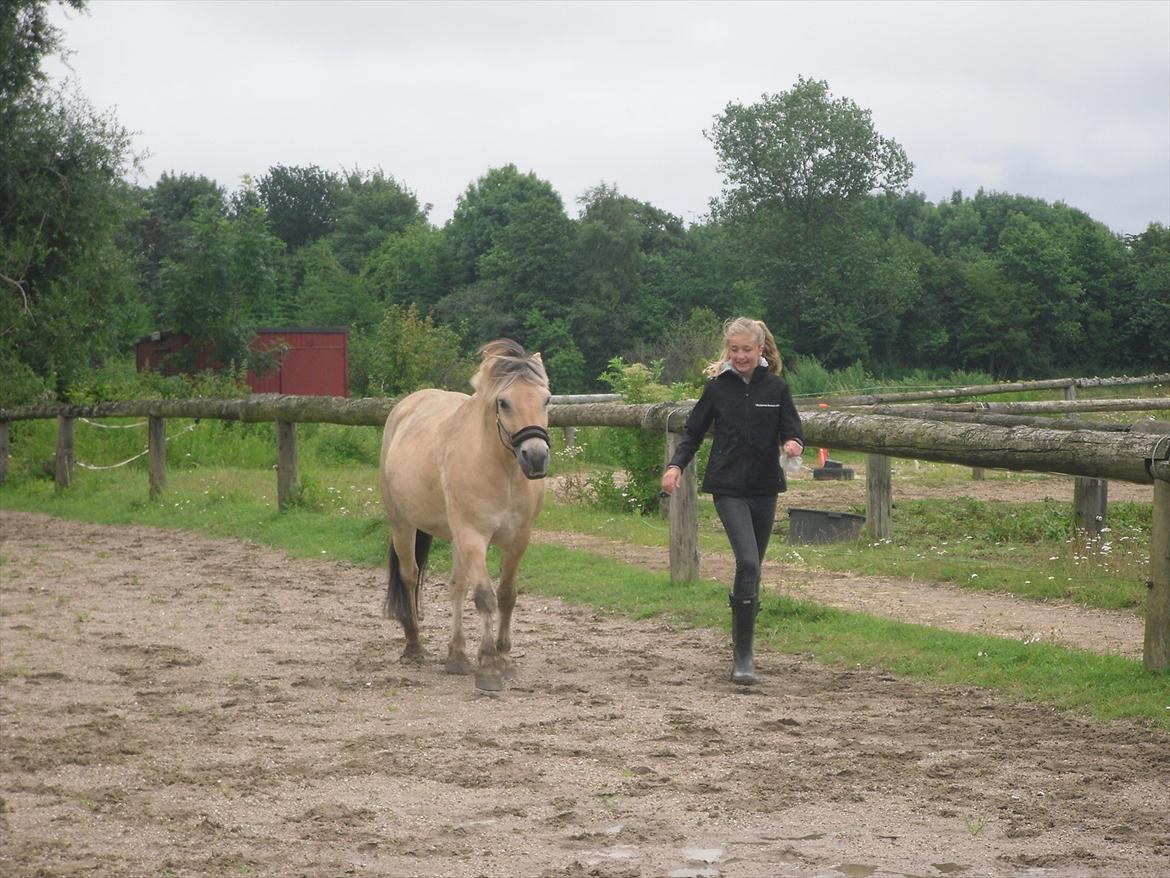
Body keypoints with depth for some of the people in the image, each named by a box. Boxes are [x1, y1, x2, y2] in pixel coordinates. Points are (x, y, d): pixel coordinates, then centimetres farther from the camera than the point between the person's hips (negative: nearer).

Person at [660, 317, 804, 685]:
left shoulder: (776, 388, 2)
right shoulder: (718, 387, 0)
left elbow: (792, 431, 1)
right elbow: (693, 432, 7)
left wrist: (793, 444, -23)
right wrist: (676, 465, -8)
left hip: (764, 488, 3)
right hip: (728, 488, -3)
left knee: (752, 568, 12)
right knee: (747, 562, -18)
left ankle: (742, 649, 29)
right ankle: (743, 656, -14)